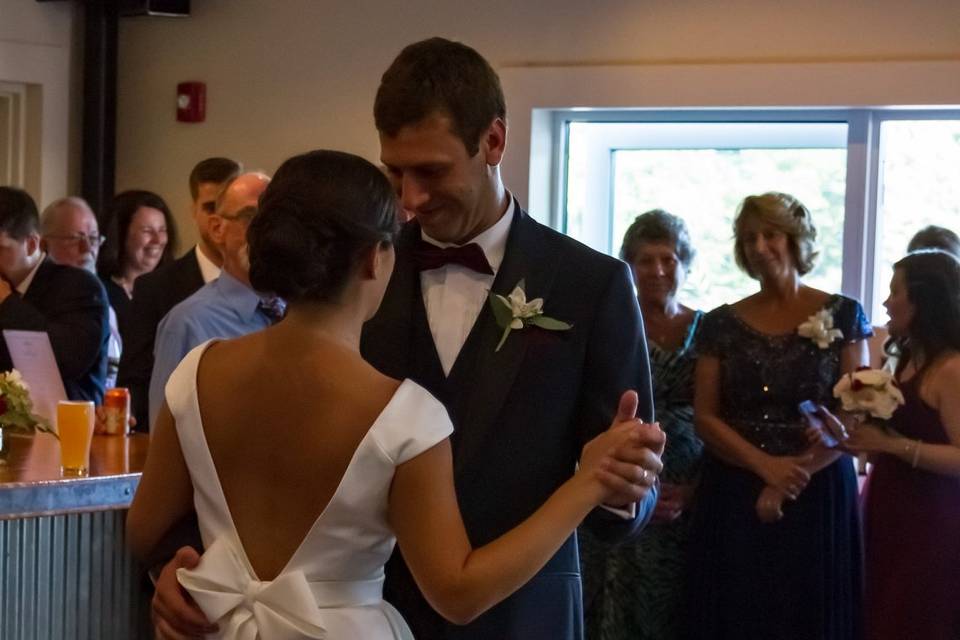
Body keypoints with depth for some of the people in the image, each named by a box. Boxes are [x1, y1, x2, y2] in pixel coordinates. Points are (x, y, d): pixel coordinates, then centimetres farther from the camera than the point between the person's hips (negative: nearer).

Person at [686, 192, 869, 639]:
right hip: (731, 499, 2)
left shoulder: (842, 315, 1)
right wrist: (766, 466, -15)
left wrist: (792, 481, -13)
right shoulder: (723, 324, 6)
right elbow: (704, 417, 1)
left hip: (816, 498, -2)